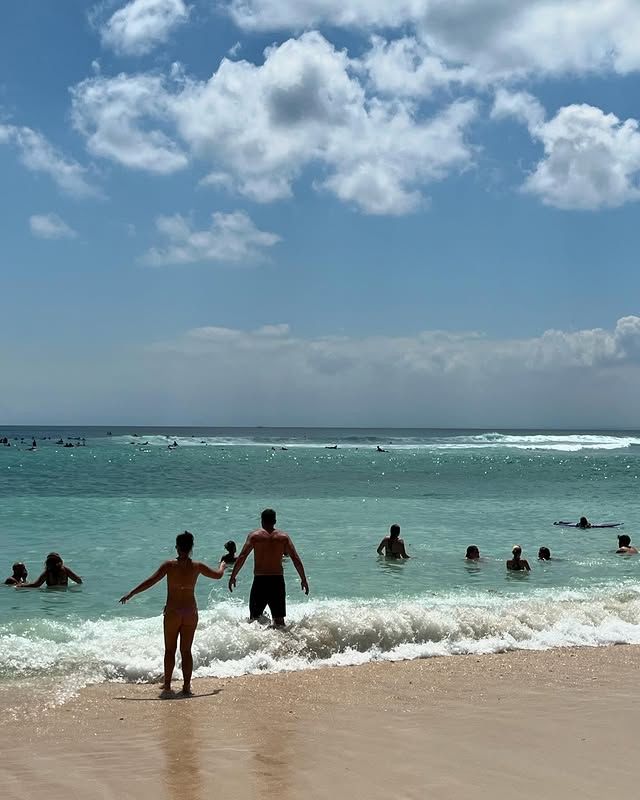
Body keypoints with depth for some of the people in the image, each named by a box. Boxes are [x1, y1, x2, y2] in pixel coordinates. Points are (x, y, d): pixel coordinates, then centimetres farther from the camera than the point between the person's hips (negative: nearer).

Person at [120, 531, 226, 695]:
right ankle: (186, 686, 12)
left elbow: (151, 581, -14)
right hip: (191, 612, 2)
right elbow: (217, 575, 13)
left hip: (172, 612, -2)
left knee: (170, 650, 11)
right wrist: (222, 566, 35)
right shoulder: (197, 566, -2)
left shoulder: (169, 565, -10)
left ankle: (167, 685, 12)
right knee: (186, 651, 11)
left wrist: (130, 594, -8)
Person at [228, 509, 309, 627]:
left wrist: (233, 577, -1)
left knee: (254, 618, 8)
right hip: (278, 580, 2)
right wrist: (304, 579, 6)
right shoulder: (284, 536, 4)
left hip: (260, 580, -2)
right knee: (279, 619, 9)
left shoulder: (254, 535, 0)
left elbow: (242, 557, -7)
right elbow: (296, 559, 0)